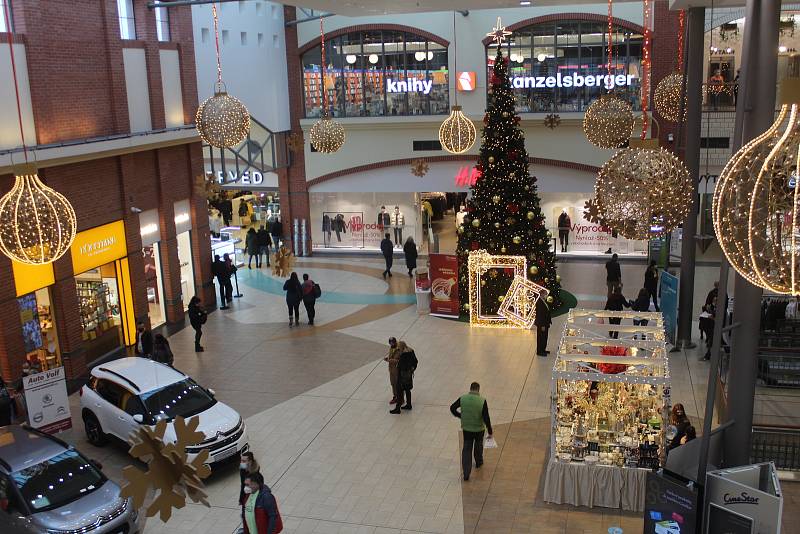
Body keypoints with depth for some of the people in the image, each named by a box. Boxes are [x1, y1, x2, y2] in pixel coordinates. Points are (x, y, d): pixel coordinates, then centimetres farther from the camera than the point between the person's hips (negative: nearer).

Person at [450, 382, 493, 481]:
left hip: (466, 428, 1)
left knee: (466, 449, 9)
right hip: (479, 429, -1)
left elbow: (452, 408, -3)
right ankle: (478, 462, 48)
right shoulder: (482, 401, -19)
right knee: (478, 446, 26)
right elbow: (486, 418, -19)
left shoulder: (462, 398, -12)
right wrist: (490, 431, -9)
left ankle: (466, 473, 2)